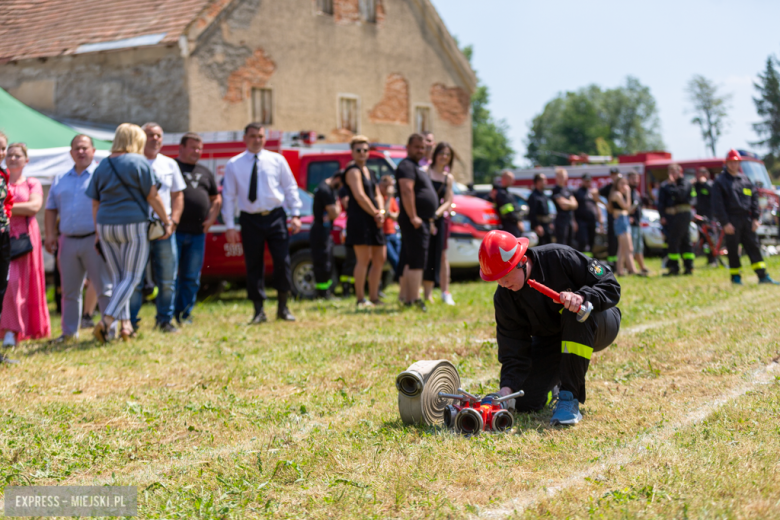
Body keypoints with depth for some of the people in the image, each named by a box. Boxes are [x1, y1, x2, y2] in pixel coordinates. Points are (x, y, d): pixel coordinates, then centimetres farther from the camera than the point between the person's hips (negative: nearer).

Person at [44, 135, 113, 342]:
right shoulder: (60, 180, 17)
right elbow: (51, 209, 18)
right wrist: (50, 234, 5)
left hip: (94, 239, -5)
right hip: (68, 241, 5)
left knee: (104, 287, -3)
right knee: (70, 290, 9)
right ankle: (69, 331, 17)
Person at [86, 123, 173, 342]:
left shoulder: (102, 166, 9)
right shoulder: (139, 162, -6)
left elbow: (95, 203, 11)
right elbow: (152, 196, -7)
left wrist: (98, 233, 17)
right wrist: (167, 221, 3)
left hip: (106, 226, 5)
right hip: (134, 226, -5)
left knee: (118, 277, 15)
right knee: (131, 278, 1)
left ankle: (125, 324, 14)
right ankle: (106, 321, -12)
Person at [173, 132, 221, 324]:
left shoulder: (205, 172, 19)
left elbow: (217, 198, 26)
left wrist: (212, 218, 9)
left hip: (198, 233, 5)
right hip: (174, 231, -5)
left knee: (192, 278, 7)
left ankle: (184, 314, 16)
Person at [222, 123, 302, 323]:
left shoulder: (277, 160, 7)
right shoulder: (233, 165, 4)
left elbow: (290, 188, 9)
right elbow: (228, 196, 5)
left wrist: (296, 215, 0)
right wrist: (230, 226, 0)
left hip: (276, 216, 0)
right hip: (250, 220, 0)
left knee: (282, 262, -4)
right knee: (254, 265, 2)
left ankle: (283, 308, 10)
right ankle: (259, 311, 10)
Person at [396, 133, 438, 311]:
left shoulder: (417, 168, 23)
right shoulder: (406, 166, -10)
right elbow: (406, 191, -22)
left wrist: (429, 219, 25)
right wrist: (413, 217, -27)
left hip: (422, 221, 11)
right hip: (415, 221, -11)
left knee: (410, 262, 11)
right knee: (417, 261, -13)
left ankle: (406, 297, 15)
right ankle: (414, 300, -15)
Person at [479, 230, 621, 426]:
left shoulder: (559, 257, -26)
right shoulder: (504, 298, -13)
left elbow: (610, 285, -23)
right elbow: (513, 349, -13)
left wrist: (582, 296, -42)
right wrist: (507, 386, -29)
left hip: (598, 326, -4)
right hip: (550, 341, 4)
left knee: (575, 314, -41)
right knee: (524, 403, -12)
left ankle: (569, 398, -33)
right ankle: (554, 387, 26)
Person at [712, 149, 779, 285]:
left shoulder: (745, 179, 15)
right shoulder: (720, 181, 0)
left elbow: (754, 199, 14)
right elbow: (717, 204, -6)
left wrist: (755, 218, 4)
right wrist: (725, 223, -12)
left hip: (747, 219, 4)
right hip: (732, 221, -4)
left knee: (753, 246, 1)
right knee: (733, 249, 1)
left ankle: (762, 275, 1)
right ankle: (735, 276, 10)